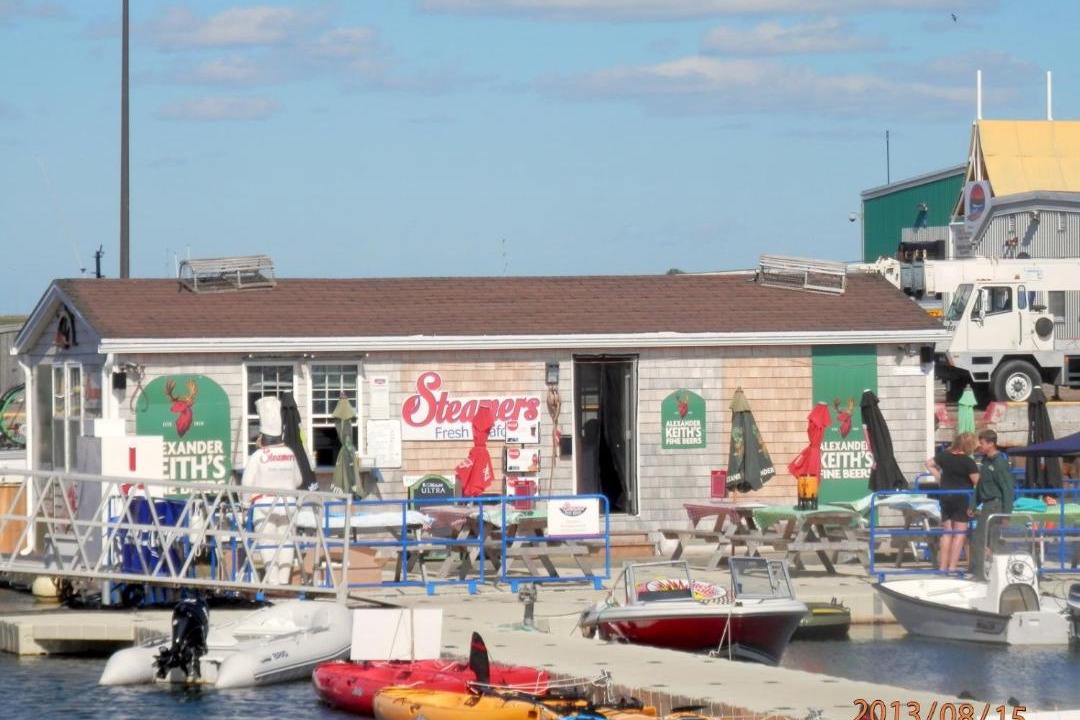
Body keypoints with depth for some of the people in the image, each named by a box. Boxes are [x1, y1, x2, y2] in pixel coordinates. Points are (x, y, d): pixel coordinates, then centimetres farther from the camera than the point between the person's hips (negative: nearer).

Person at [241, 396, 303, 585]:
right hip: (287, 503, 4)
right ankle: (284, 580, 6)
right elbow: (298, 480, 15)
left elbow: (246, 483, -10)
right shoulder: (289, 454, 6)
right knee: (285, 542, 7)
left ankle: (272, 581, -11)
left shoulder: (258, 456, -9)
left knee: (267, 544, -3)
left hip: (264, 504, -4)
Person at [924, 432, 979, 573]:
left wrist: (939, 477, 14)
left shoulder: (945, 455, 5)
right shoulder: (968, 461, -15)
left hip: (945, 497, 6)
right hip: (961, 498, -6)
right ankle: (953, 566, -6)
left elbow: (929, 464, 18)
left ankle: (943, 565, 11)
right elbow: (977, 481, -16)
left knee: (947, 533, 12)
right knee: (960, 533, -1)